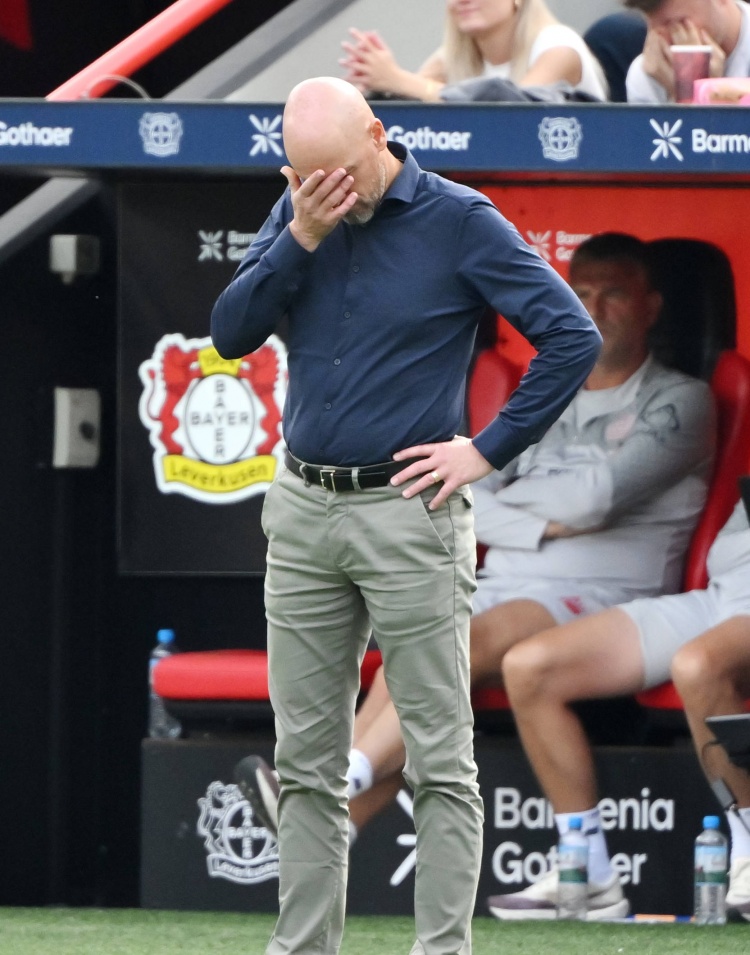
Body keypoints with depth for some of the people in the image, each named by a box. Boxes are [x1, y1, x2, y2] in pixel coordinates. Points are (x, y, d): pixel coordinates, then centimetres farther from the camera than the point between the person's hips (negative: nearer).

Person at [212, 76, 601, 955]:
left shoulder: (460, 222, -8)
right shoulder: (298, 214, 7)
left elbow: (573, 339, -9)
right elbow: (231, 333, -1)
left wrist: (489, 450, -11)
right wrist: (300, 238, -12)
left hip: (407, 514, -5)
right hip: (301, 514, 5)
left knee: (439, 763, -3)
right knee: (306, 761, 8)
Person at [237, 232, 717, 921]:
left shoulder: (680, 401, 5)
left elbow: (597, 496, -10)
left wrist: (512, 496, 5)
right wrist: (545, 526, -5)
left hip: (604, 600, -5)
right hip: (503, 588, 5)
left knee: (475, 641, -36)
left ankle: (340, 782, -44)